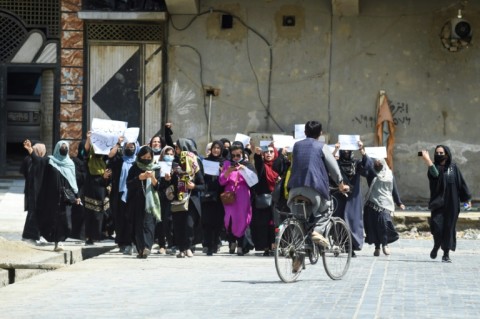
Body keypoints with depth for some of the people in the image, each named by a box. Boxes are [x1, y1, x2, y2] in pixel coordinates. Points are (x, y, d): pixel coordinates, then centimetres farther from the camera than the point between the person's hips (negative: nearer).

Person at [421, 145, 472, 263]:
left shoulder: (453, 167, 5)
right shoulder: (435, 166, -2)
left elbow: (461, 183, 10)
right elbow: (435, 173, -27)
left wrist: (467, 198, 7)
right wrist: (427, 159, -40)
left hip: (451, 203, 2)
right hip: (438, 202, -2)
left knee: (449, 227, 2)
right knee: (436, 225, -14)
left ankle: (446, 254, 10)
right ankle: (436, 246, 14)